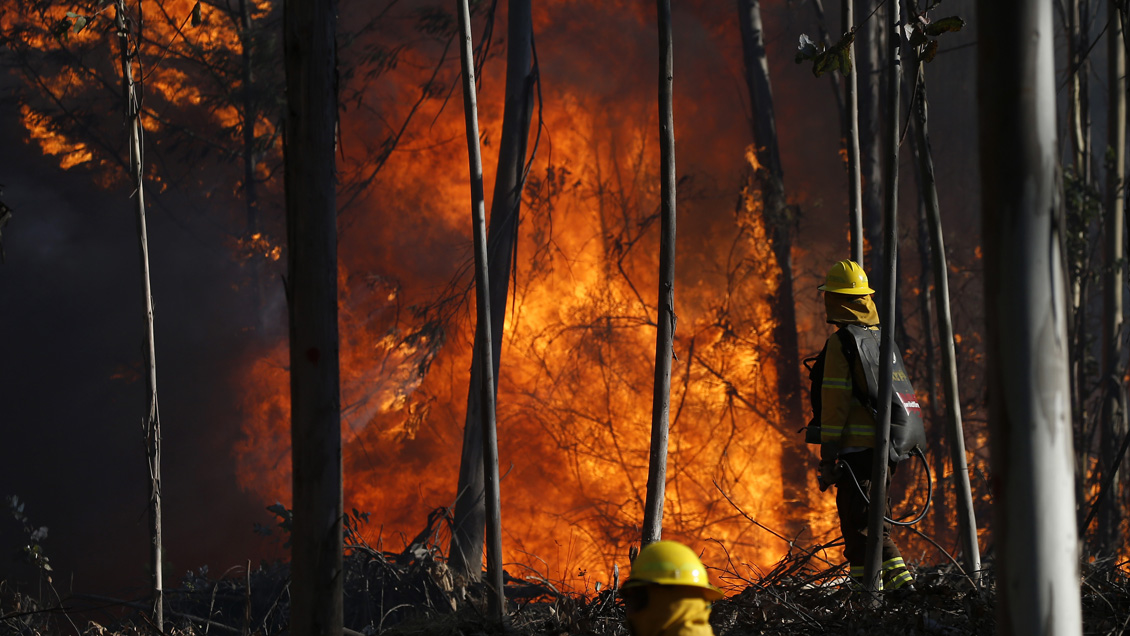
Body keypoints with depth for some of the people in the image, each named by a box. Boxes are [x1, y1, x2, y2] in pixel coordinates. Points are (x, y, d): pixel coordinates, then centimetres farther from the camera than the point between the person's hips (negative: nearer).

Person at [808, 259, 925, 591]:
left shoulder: (842, 342, -9)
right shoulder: (882, 337, 16)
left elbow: (835, 402, -13)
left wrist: (828, 456, -12)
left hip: (857, 449, -8)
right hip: (885, 449, 8)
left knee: (859, 529, -7)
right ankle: (901, 583, 6)